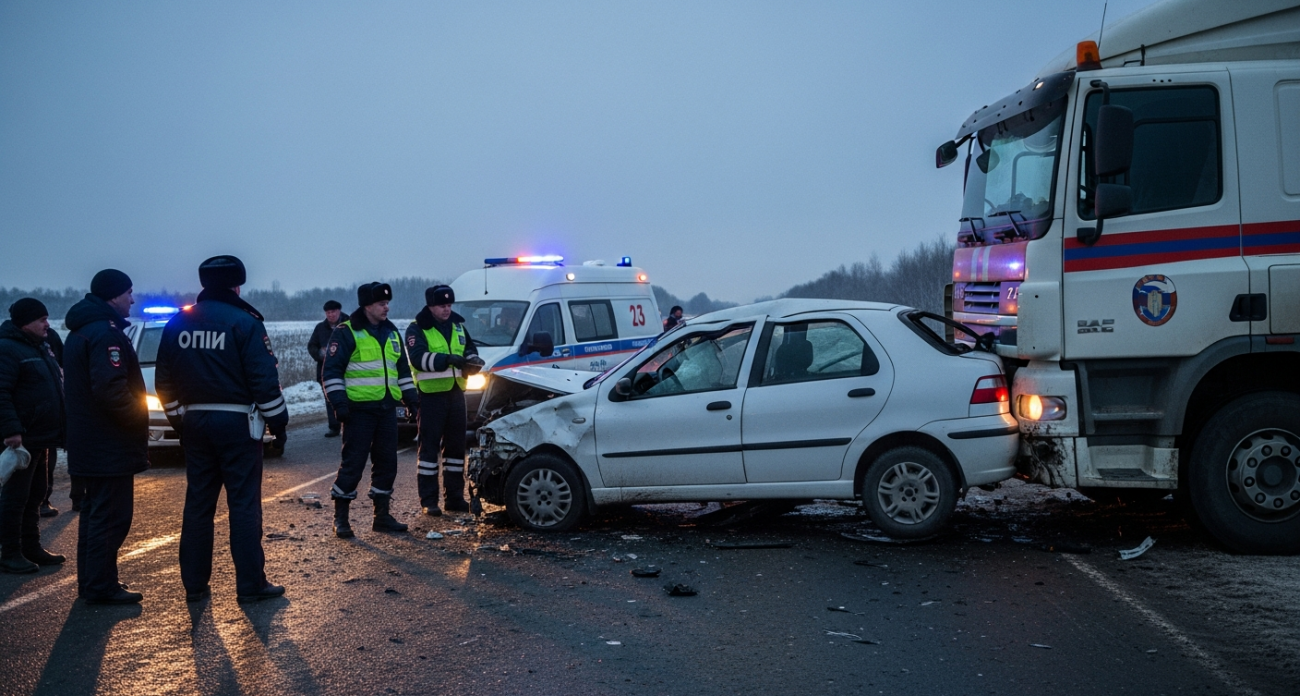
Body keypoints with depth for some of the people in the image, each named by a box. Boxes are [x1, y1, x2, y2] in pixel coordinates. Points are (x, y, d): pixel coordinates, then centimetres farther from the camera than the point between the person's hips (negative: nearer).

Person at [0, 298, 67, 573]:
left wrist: (59, 430, 21)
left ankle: (31, 548, 24)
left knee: (34, 496, 15)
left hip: (41, 438, 10)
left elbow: (55, 388, 24)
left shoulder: (42, 348, 17)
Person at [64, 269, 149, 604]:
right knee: (111, 516, -5)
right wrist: (137, 418, -15)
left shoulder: (80, 331, 16)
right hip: (111, 445, -11)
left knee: (95, 512, 17)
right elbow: (110, 388, -27)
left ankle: (90, 581, 25)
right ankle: (101, 587, 0)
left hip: (89, 443, 11)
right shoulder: (106, 333, -17)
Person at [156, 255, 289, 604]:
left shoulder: (178, 323, 7)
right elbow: (264, 376, -13)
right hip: (236, 422, -5)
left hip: (195, 422, 5)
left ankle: (194, 584, 18)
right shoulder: (244, 322, -10)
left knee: (197, 503, 12)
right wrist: (278, 416, -3)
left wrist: (178, 418, 19)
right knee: (244, 504, -1)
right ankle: (250, 585, 2)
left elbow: (164, 379, 11)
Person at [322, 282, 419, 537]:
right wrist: (339, 402, -16)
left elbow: (402, 368, 23)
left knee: (387, 461, 9)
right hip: (359, 409, -7)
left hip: (386, 408, 7)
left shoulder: (391, 332, 15)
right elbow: (331, 370, -9)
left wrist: (410, 396, 16)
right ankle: (340, 518, 6)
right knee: (353, 462, -5)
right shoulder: (346, 333, -7)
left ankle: (382, 515, 19)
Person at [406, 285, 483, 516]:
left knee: (456, 445, 10)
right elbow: (418, 357, -21)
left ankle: (454, 497, 19)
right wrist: (448, 359, -33)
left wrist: (472, 360, -7)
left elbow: (470, 349, 17)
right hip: (431, 394, -6)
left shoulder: (457, 325, 13)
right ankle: (428, 500, 1)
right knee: (429, 446, -3)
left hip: (456, 393, 6)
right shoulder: (417, 329, -6)